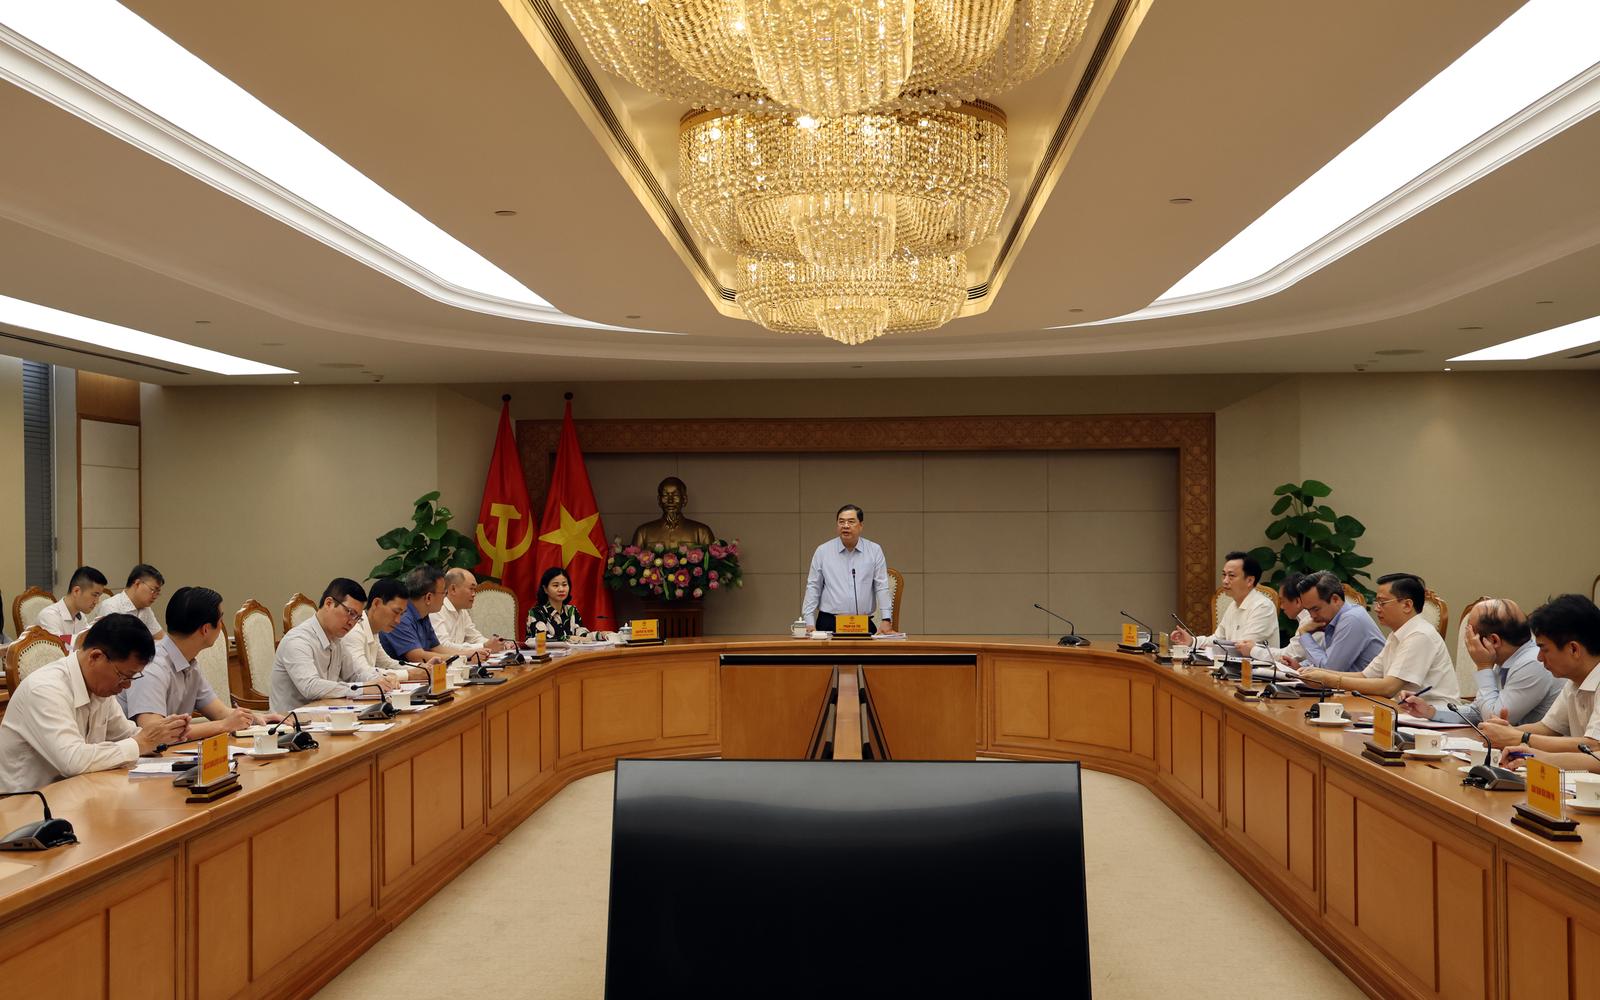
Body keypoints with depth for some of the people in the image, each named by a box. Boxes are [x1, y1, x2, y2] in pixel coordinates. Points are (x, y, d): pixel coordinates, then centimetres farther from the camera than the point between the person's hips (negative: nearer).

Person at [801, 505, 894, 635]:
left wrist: (886, 620, -7)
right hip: (829, 624, -1)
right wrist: (809, 622, -4)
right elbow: (813, 588, 4)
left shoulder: (874, 551, 5)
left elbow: (882, 587, 2)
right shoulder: (822, 551, 4)